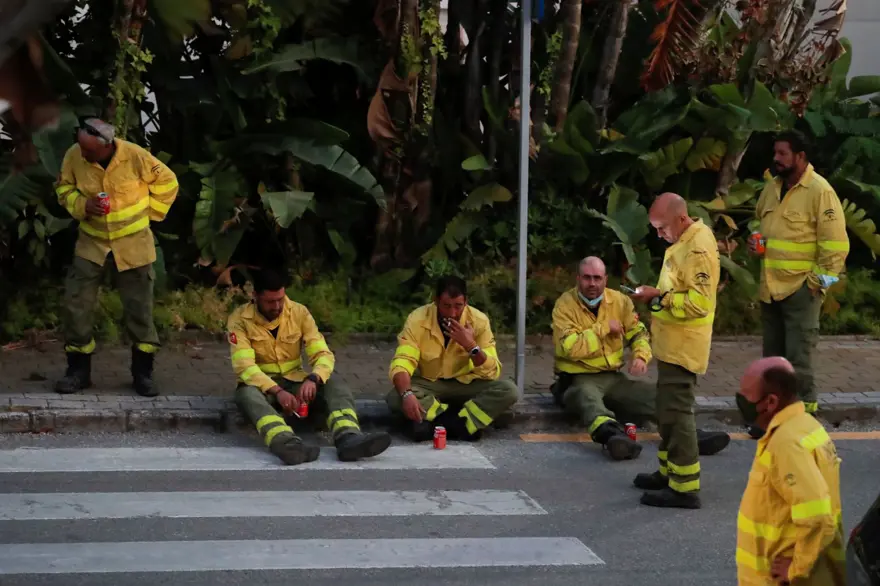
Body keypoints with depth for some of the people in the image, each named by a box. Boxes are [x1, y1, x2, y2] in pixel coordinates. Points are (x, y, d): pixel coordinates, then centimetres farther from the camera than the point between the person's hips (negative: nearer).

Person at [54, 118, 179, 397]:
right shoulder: (74, 156, -15)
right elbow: (64, 188, 3)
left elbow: (167, 183, -4)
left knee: (139, 308, 3)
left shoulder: (135, 156, -21)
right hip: (92, 242, 2)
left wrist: (147, 214, -2)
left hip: (133, 243, -2)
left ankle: (143, 373, 16)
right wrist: (82, 206, -16)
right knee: (75, 305, -2)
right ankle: (78, 370, 12)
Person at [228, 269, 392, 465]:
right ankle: (286, 444, -67)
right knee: (247, 394, -39)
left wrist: (313, 379, -32)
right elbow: (243, 366, -21)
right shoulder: (239, 319, -11)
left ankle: (348, 438, -55)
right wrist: (277, 391, -36)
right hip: (261, 385, -3)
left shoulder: (299, 313, -3)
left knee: (335, 386, -25)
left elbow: (323, 354, -9)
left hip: (294, 381, 3)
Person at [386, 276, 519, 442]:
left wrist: (471, 345, -33)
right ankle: (460, 422, -22)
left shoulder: (479, 321, -15)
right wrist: (407, 394, -46)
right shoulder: (417, 320, -18)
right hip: (429, 384, -1)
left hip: (467, 384, 1)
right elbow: (401, 363, -25)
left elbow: (492, 372, -16)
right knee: (395, 398, -32)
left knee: (508, 390, -26)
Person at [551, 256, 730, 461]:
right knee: (588, 398, -41)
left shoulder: (619, 301, 8)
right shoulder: (565, 305, -8)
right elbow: (569, 348, -21)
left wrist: (641, 356, -12)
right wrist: (603, 328, -15)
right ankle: (611, 435, -72)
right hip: (579, 379, -6)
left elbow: (639, 333, 11)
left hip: (614, 377, 7)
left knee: (657, 395, -14)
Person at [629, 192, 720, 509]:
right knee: (668, 409, 18)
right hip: (672, 344, 10)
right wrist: (655, 295, 9)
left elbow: (698, 302, -25)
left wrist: (659, 298, -19)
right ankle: (669, 472, 30)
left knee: (677, 411, -7)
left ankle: (685, 487, -3)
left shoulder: (699, 248, -20)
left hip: (683, 347, -10)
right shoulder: (683, 242, 12)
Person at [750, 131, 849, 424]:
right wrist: (755, 240, 7)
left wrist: (822, 279, -14)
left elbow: (836, 242, -14)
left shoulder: (820, 191, -13)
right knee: (773, 355, 15)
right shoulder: (771, 188, 10)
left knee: (798, 358, -8)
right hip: (770, 287, 8)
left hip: (800, 288, -8)